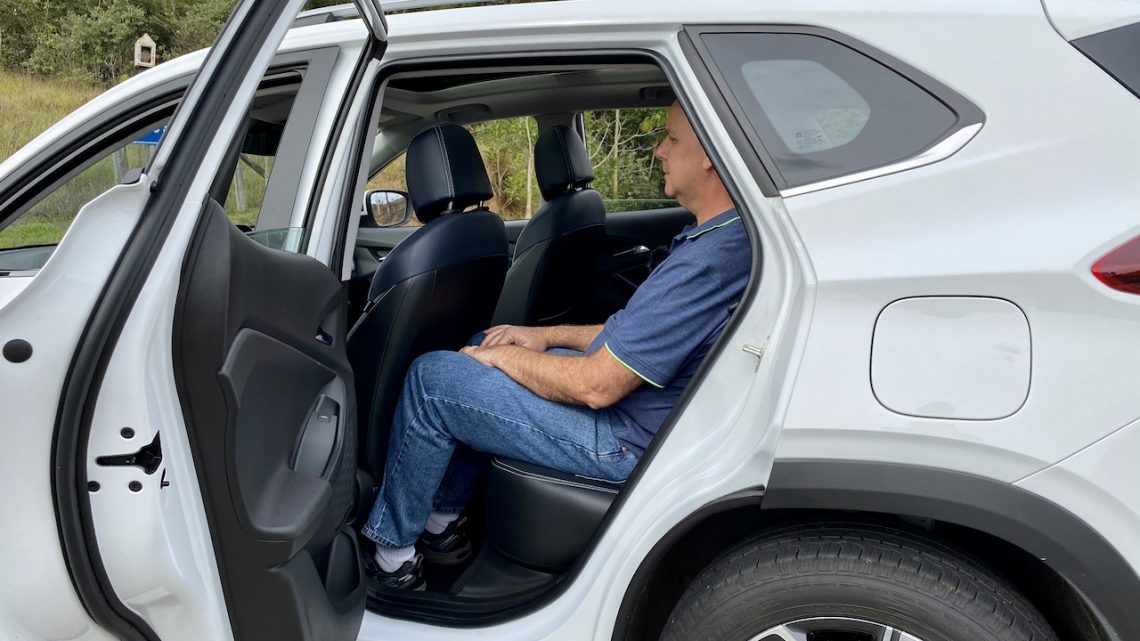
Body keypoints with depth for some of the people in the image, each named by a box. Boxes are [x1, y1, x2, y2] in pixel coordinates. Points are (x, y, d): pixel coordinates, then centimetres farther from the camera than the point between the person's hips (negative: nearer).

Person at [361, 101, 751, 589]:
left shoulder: (709, 261, -29)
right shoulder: (729, 234, 4)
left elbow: (596, 386, -26)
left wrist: (504, 356, -10)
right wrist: (546, 336, 8)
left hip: (625, 441, -10)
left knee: (431, 379, -8)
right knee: (485, 348, 20)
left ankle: (391, 556, 9)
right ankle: (442, 521, 22)